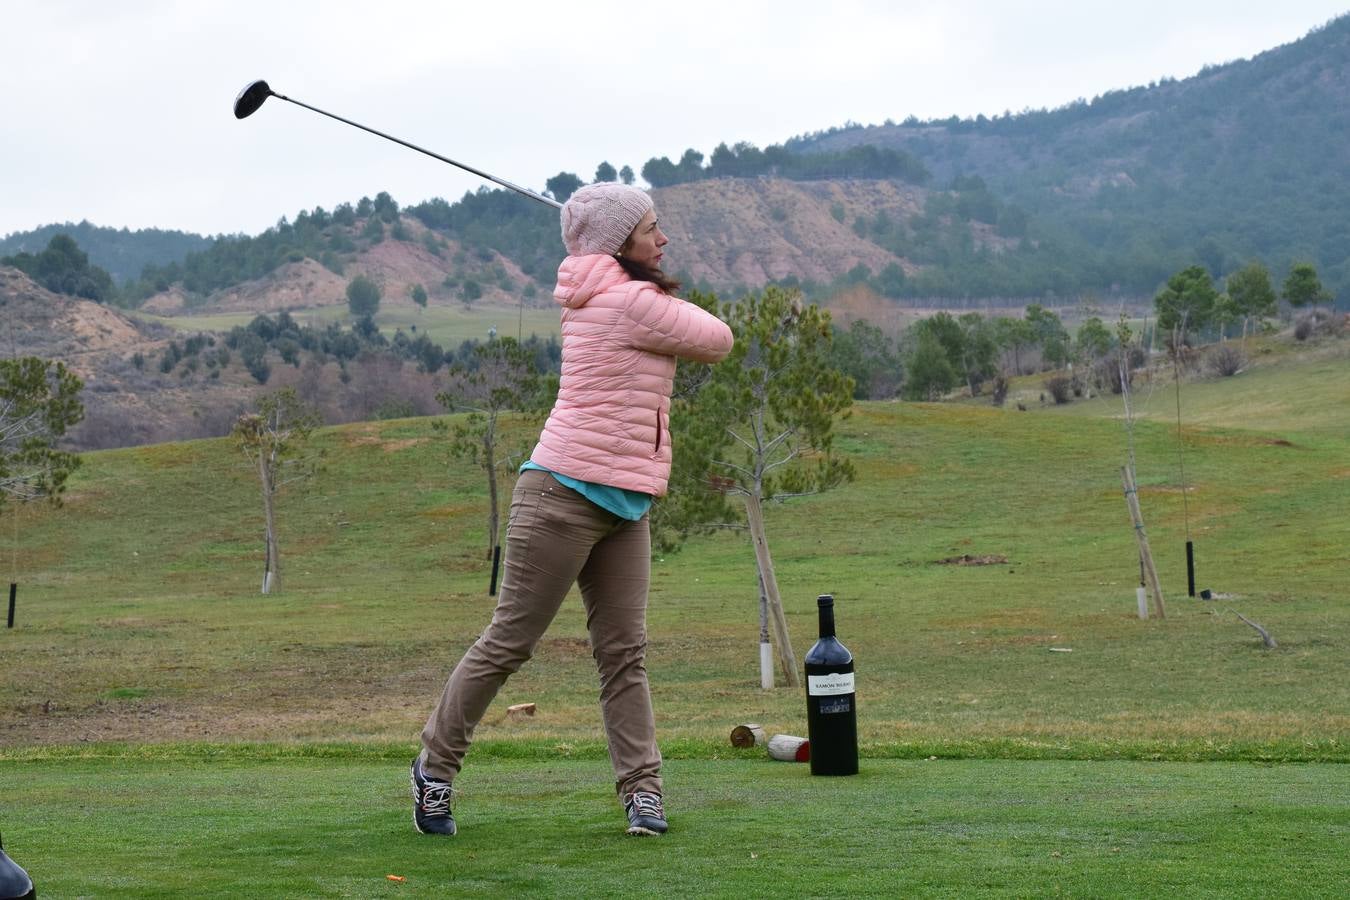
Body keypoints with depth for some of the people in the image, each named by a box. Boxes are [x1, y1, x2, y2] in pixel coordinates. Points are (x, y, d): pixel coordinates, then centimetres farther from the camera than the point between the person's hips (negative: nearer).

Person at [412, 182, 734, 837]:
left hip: (623, 506, 10)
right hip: (565, 494, -10)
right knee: (509, 642, 0)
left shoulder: (602, 299, 15)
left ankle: (642, 789, 4)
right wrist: (671, 303, 12)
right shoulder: (632, 302, -13)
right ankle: (436, 765, 12)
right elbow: (717, 340, -4)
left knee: (624, 652, 4)